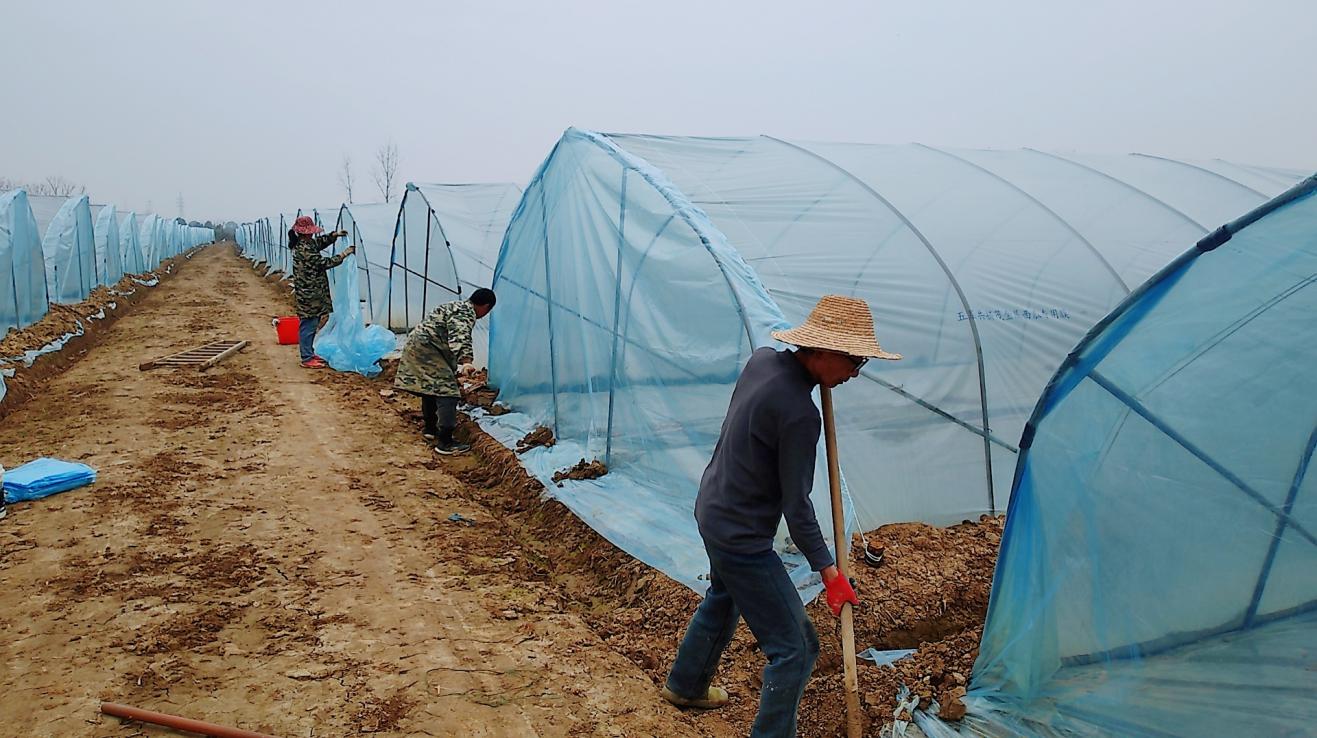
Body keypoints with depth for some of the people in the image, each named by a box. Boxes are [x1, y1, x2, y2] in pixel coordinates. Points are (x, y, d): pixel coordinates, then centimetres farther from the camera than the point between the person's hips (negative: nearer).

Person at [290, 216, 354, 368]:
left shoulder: (306, 244, 9)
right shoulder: (304, 250, -21)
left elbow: (320, 241, 26)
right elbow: (325, 263, -21)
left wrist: (335, 235, 11)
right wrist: (344, 254, -15)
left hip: (312, 294, 10)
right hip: (308, 295, -10)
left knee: (311, 325, 17)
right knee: (308, 325, -3)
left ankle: (309, 354, 27)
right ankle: (307, 359, 3)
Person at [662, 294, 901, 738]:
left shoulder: (763, 359, -6)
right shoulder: (799, 413, -30)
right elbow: (796, 506, -22)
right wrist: (829, 572, -14)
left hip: (710, 510, 10)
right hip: (743, 537, -10)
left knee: (723, 600, 34)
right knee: (795, 648, 0)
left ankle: (685, 686, 54)